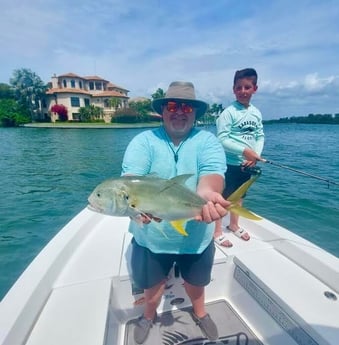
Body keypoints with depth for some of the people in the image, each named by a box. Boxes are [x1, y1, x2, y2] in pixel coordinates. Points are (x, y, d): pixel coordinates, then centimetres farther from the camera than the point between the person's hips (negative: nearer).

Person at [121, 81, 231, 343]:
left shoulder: (207, 140, -6)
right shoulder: (144, 140, -7)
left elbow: (212, 173, -24)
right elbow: (131, 176, -21)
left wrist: (207, 193, -47)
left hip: (196, 235, 1)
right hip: (151, 235, 0)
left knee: (196, 281, 26)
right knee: (153, 282, 23)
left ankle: (199, 312, 60)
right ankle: (150, 315, 58)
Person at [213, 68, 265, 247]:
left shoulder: (256, 112, 8)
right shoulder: (228, 112, -12)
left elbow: (260, 136, 9)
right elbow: (222, 139, -18)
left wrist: (255, 155, -8)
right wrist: (244, 151, -24)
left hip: (248, 163, 7)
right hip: (230, 163, -6)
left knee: (239, 195, 19)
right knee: (222, 197, 1)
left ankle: (234, 225, 39)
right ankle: (217, 231, 18)